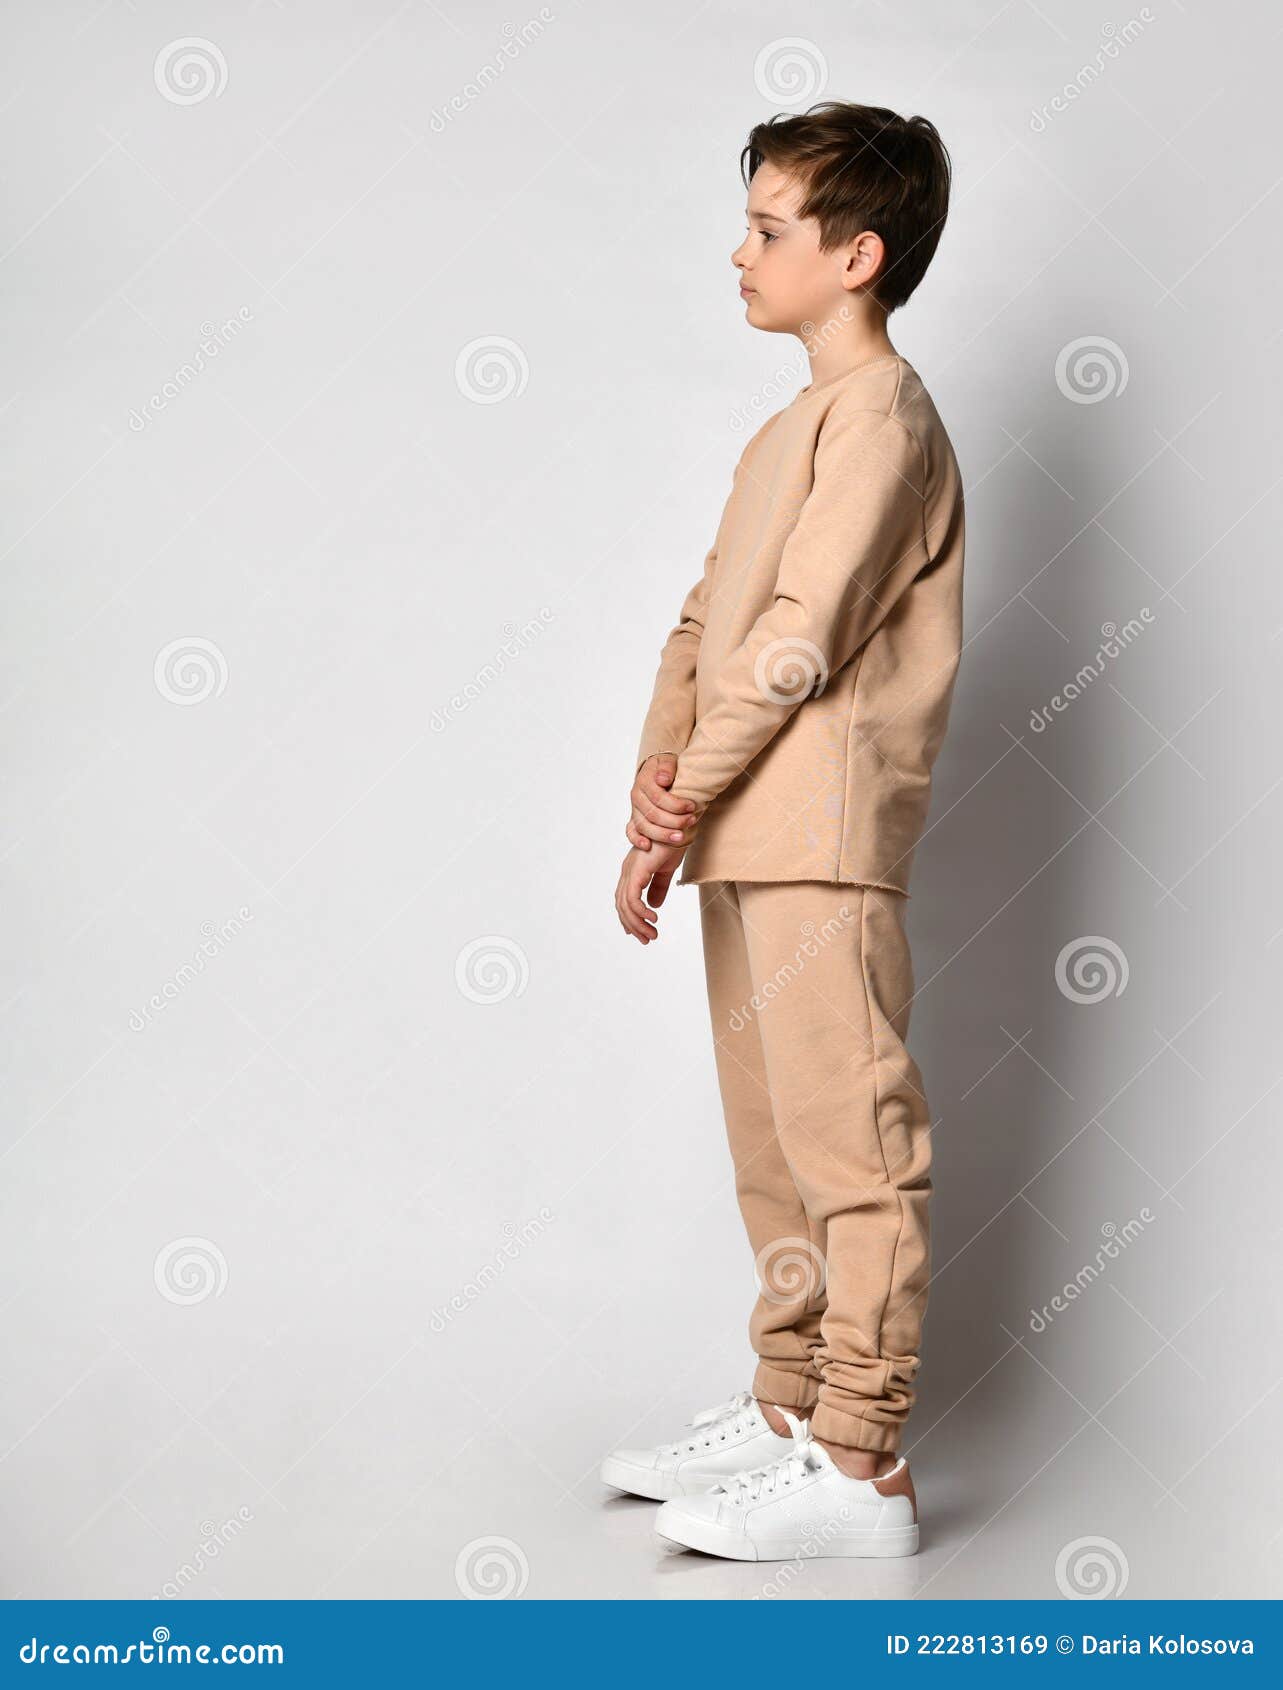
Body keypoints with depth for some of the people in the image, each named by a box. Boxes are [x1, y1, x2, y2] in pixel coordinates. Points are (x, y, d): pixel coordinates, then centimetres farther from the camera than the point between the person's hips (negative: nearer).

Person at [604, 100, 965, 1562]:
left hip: (821, 842, -10)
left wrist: (675, 810, -13)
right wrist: (658, 774, 1)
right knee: (772, 1150, 14)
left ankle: (859, 1469, -2)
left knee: (850, 1145, -6)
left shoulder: (881, 414, -7)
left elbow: (799, 640, -15)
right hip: (746, 841, 10)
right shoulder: (793, 429, 23)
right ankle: (786, 1412, 24)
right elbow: (704, 617, 17)